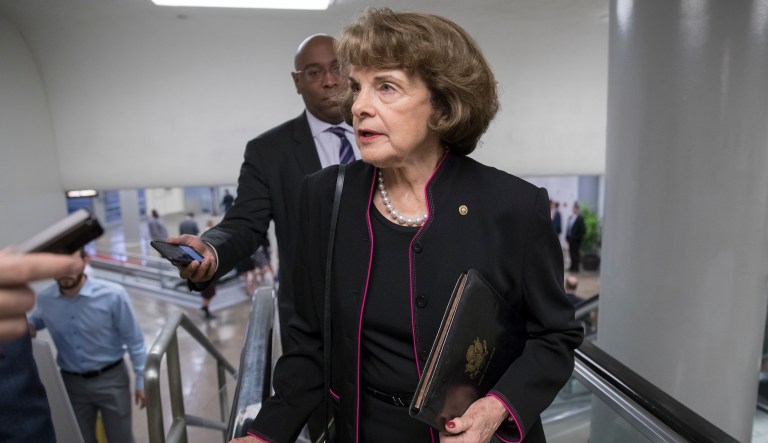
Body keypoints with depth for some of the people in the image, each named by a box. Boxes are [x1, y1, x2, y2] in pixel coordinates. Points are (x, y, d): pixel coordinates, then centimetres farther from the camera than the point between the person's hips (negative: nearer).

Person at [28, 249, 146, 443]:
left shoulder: (113, 295, -22)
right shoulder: (44, 299, -10)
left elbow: (133, 339, -12)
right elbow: (35, 319, 17)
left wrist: (141, 379, -9)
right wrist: (27, 325, -6)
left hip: (111, 379, -3)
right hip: (71, 382, 3)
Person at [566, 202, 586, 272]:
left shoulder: (580, 218, -12)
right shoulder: (570, 217, 9)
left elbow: (583, 230, -13)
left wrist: (578, 237, -14)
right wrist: (567, 236, 8)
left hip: (576, 240, -7)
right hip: (570, 239, 7)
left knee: (575, 253, -1)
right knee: (571, 252, 12)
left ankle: (575, 268, 8)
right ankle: (572, 267, 21)